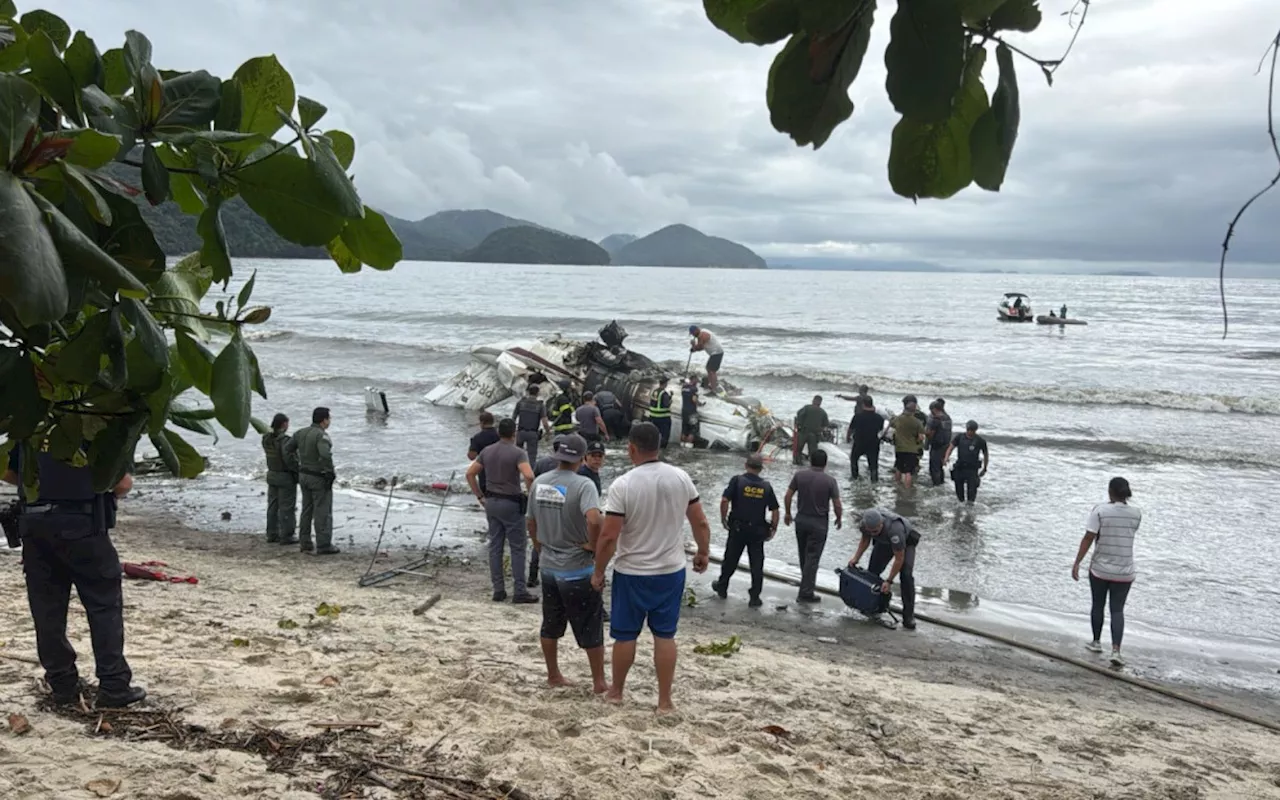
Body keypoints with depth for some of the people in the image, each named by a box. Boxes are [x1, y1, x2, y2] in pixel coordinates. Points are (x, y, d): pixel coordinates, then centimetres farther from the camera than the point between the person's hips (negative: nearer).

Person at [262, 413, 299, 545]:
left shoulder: (266, 438, 1)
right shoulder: (284, 440, -23)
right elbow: (290, 459, -27)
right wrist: (298, 473, -13)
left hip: (272, 475, 8)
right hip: (286, 478, -8)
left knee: (273, 506, 14)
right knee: (287, 508, 0)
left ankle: (272, 534, 20)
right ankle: (286, 536, 4)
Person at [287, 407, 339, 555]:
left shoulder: (301, 433, 5)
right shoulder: (321, 435, -20)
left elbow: (287, 449, 12)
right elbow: (325, 455, -34)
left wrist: (296, 468, 17)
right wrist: (330, 473, -21)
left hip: (304, 475, 8)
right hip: (319, 478, -8)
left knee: (307, 510, 15)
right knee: (322, 512, -2)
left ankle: (305, 543, 21)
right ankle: (323, 545, 0)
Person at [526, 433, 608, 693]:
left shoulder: (539, 483, 0)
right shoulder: (583, 485, -19)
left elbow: (531, 522, 10)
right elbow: (594, 520, -35)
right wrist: (594, 545, -18)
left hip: (549, 567, 6)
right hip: (578, 570, -6)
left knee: (551, 626, 19)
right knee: (591, 629, 7)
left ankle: (553, 675, 31)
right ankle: (599, 682, 15)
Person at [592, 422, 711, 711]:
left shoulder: (623, 485, -18)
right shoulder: (681, 478, -7)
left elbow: (608, 536, -17)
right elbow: (700, 522, 1)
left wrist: (598, 571, -4)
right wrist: (703, 552, 18)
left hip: (632, 573, -3)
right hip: (672, 570, 3)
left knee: (625, 634, 13)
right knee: (665, 635, 10)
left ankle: (616, 691, 30)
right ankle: (664, 700, 15)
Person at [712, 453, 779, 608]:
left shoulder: (737, 480, -8)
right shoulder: (766, 486, 0)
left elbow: (724, 500, -16)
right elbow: (774, 510, 0)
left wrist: (723, 519, -3)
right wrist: (773, 528, 11)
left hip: (737, 527, -1)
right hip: (758, 530, 1)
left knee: (731, 559, 16)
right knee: (757, 564, 7)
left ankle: (722, 587, 33)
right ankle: (755, 598, 8)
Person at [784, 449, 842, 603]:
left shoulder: (799, 475, -6)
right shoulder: (829, 481, -14)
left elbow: (787, 496, -2)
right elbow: (837, 505, -10)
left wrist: (788, 513, 14)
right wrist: (839, 519, 9)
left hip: (801, 519, 4)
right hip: (819, 522, -4)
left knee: (803, 555, 20)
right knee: (812, 558, 1)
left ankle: (807, 583, 36)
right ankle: (805, 593, 1)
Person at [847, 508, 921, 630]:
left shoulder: (894, 529, -45)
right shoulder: (865, 524, -28)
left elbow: (899, 558, -34)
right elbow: (865, 539, -2)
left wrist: (889, 581, -30)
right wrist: (856, 558, -13)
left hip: (906, 541, -5)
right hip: (884, 541, 5)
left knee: (906, 575, -21)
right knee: (872, 571, -6)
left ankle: (908, 617, -15)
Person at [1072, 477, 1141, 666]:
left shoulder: (1100, 510, -13)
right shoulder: (1136, 513, -3)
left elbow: (1088, 538, -14)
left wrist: (1077, 563, -10)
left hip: (1100, 568, -2)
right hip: (1124, 571, 2)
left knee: (1098, 605, 17)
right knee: (1117, 610, 5)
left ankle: (1096, 642, 32)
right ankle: (1116, 650, -8)